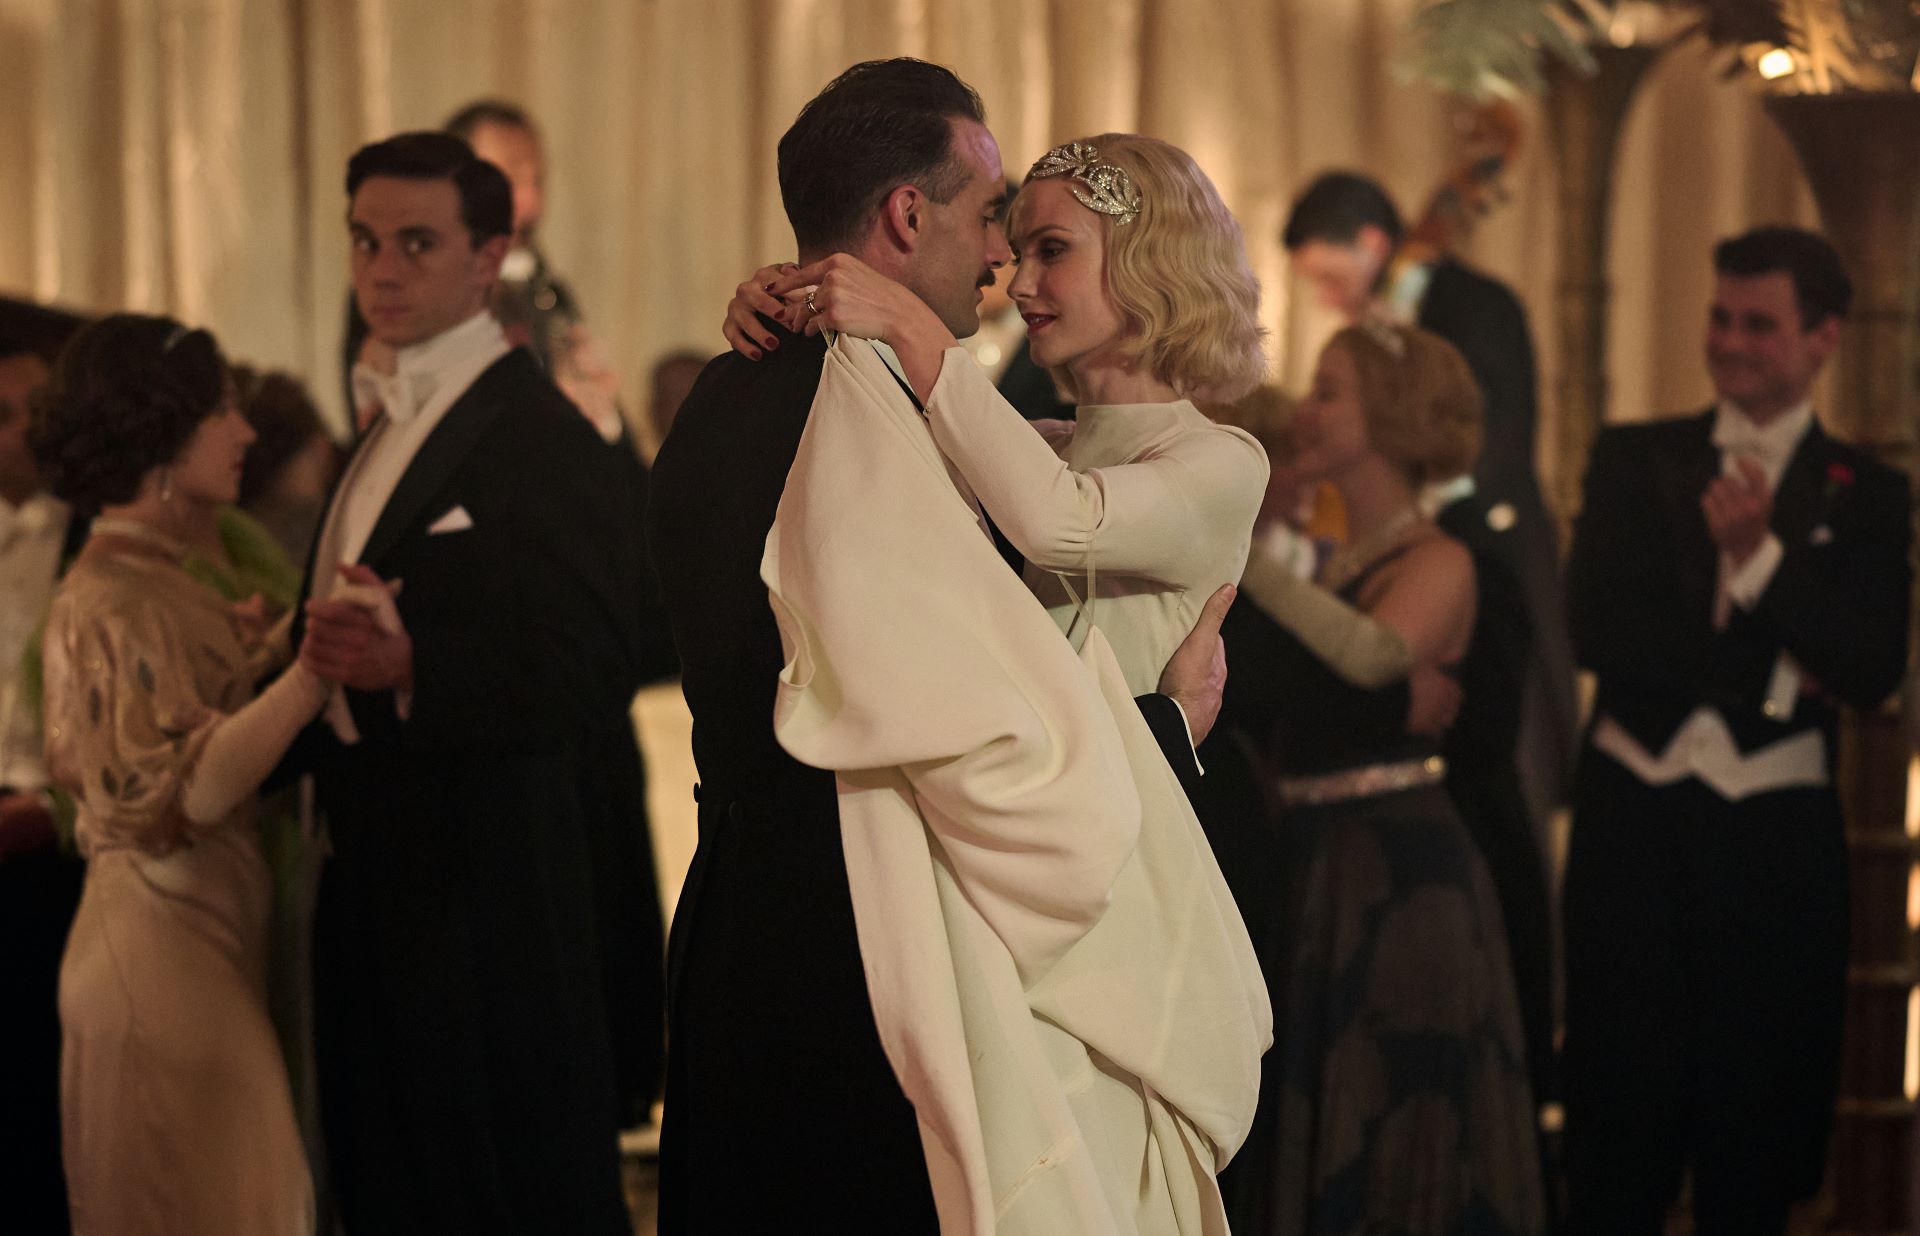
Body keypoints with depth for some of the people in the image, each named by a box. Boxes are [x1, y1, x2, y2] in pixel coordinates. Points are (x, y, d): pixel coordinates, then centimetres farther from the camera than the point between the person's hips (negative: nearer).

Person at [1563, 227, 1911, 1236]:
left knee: (1753, 1128, 4)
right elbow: (1597, 629, -4)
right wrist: (1772, 671, -9)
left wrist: (1761, 556, -18)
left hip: (1775, 835, 0)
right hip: (1635, 814, 1)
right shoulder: (1635, 460, 9)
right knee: (1617, 1115, 2)